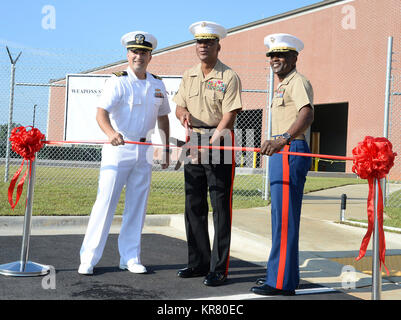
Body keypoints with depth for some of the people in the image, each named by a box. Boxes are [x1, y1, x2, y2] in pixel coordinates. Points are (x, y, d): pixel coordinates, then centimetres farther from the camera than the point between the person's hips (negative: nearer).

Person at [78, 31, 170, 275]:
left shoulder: (157, 85, 11)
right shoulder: (118, 81, -7)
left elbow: (163, 118, 20)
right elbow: (101, 113, -20)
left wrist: (166, 149, 15)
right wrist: (111, 133, -40)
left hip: (144, 152, 5)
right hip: (118, 148, -5)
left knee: (137, 206, 8)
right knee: (106, 202, -6)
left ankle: (130, 258, 18)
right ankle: (89, 259, 2)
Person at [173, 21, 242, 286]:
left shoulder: (228, 77, -6)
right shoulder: (189, 76, 13)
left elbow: (229, 116, -12)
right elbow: (179, 106, 18)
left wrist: (210, 145, -20)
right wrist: (184, 114, -7)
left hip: (220, 142, -6)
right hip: (194, 143, 6)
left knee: (221, 207, -4)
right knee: (194, 205, 9)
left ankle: (219, 269, 0)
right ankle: (199, 263, 19)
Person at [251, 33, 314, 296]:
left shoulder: (298, 82, -9)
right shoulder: (283, 85, 23)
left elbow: (307, 115, -29)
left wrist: (283, 139, -43)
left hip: (291, 152, -11)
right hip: (280, 153, 11)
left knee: (285, 216, -11)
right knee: (282, 215, 14)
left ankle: (281, 282, -9)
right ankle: (282, 273, 24)